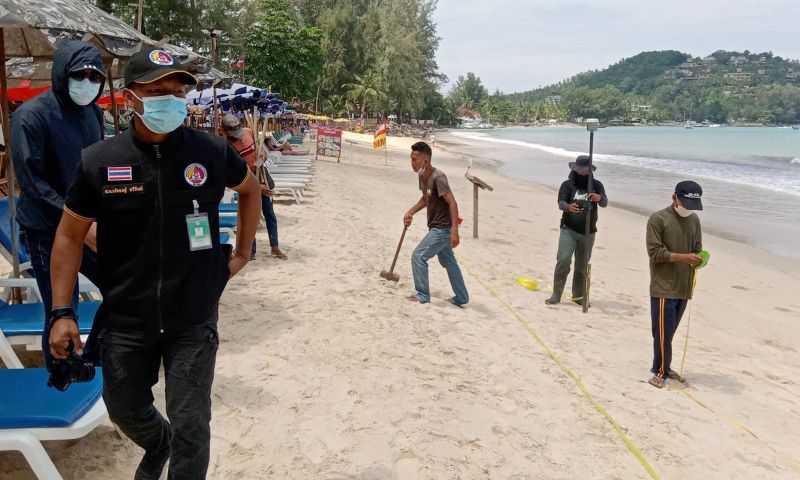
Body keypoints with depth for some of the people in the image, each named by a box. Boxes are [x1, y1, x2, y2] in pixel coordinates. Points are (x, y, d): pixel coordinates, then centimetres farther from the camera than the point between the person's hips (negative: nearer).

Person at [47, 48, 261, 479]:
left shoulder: (212, 152, -9)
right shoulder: (97, 162, -9)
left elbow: (249, 189, 12)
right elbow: (69, 236, 1)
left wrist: (242, 252, 8)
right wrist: (61, 311, -3)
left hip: (194, 317, -1)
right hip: (125, 319, 2)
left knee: (190, 423, 5)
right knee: (124, 407, 21)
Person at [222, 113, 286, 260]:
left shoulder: (248, 132, -8)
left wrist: (262, 155, -13)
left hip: (261, 174, 5)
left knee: (270, 214, 9)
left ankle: (275, 247, 20)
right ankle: (251, 251, 13)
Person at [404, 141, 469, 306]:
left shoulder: (437, 177, -23)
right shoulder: (422, 176, 4)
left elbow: (452, 203, -26)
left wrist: (454, 230, -31)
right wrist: (410, 212, 8)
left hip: (443, 228, -10)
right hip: (437, 227, 10)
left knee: (418, 257, -7)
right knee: (448, 261, 17)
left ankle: (422, 296, 6)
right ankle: (461, 299, 28)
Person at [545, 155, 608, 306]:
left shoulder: (596, 185, 3)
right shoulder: (568, 185, -1)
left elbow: (605, 202, -11)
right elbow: (561, 203, -14)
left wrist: (599, 198, -36)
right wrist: (569, 207, -38)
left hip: (588, 233, 2)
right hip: (569, 230, -2)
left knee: (582, 265, 10)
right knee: (563, 261, -14)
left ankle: (578, 295, 24)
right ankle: (556, 295, -7)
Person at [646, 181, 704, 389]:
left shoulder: (694, 220, 10)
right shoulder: (658, 219, -9)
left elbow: (697, 247, 17)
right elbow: (654, 252, -13)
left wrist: (698, 259, -7)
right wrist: (684, 257, -22)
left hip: (684, 286, 6)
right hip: (663, 287, -6)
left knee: (669, 331, 15)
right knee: (663, 331, -4)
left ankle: (663, 367, 27)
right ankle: (660, 371, 7)